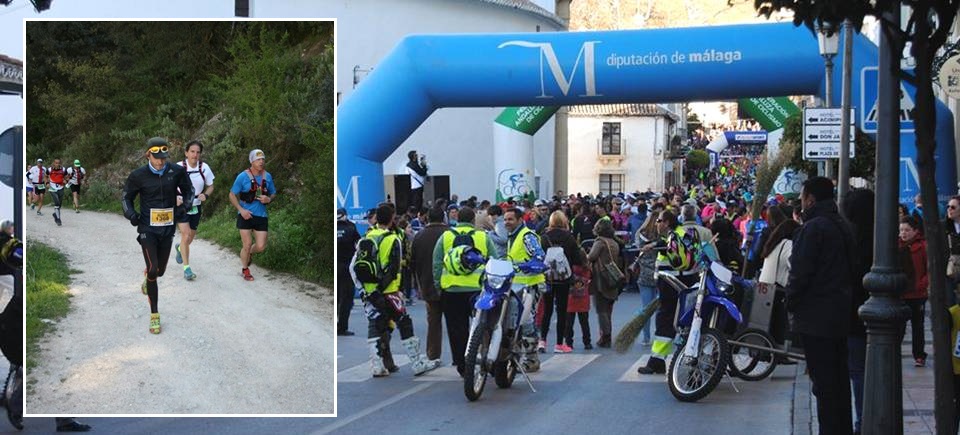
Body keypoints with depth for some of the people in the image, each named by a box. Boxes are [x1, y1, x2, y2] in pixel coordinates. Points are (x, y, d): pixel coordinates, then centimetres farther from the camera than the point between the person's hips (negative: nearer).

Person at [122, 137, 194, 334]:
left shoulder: (177, 172, -5)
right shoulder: (138, 175, -9)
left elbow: (189, 190, 12)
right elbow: (127, 197, 5)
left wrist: (183, 206, -6)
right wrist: (131, 214, -12)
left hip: (168, 229, 3)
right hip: (148, 229, -3)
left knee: (160, 270, 13)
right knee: (152, 270, -13)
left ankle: (148, 279, 53)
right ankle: (154, 314, -1)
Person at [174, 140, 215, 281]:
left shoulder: (204, 168, -6)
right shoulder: (179, 167, -15)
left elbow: (210, 186, 6)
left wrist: (205, 195, -14)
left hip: (196, 207, 4)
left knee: (190, 237, 17)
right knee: (186, 235, -16)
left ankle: (180, 248, 52)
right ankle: (186, 268, -9)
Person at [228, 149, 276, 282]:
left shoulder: (267, 176, 4)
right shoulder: (243, 176, -8)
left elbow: (273, 194, 16)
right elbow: (232, 195, -2)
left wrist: (269, 199, -9)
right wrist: (241, 210, -14)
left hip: (261, 215, 3)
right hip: (246, 215, -3)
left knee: (261, 246, -1)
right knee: (247, 244, -3)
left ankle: (249, 253, 35)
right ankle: (245, 270, 20)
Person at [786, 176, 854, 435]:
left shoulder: (813, 228, -15)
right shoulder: (842, 226, 13)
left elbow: (801, 271, -18)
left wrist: (791, 301, -3)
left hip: (816, 316, -9)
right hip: (840, 314, 9)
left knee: (823, 382, -6)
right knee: (840, 378, 14)